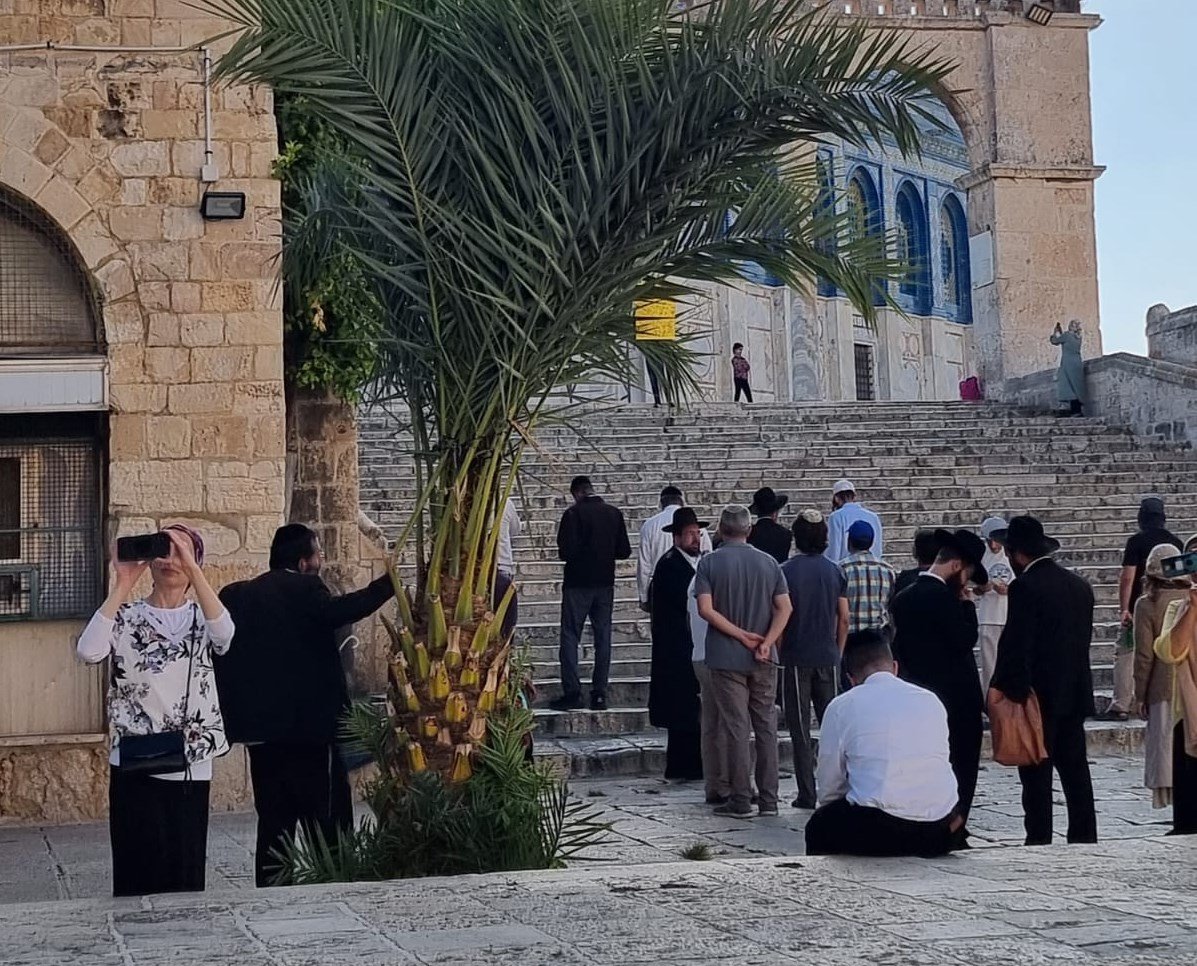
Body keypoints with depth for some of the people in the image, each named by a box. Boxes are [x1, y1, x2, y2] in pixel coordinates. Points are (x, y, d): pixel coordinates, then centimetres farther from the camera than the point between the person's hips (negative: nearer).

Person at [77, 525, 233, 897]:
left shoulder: (200, 617, 6)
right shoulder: (125, 616, 2)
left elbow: (225, 635, -19)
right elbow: (88, 652, -19)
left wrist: (191, 568, -24)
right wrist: (122, 586, -18)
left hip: (191, 767, 2)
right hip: (134, 766, -2)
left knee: (186, 874, 6)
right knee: (140, 874, -2)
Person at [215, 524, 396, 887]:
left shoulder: (234, 596, 12)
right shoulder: (303, 590, -9)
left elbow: (218, 656, 12)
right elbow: (337, 612, -28)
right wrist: (389, 583, -26)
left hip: (258, 726, 7)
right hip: (309, 723, -6)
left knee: (274, 821, 11)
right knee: (328, 821, 0)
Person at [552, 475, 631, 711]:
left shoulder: (573, 514, -10)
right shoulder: (614, 514, 4)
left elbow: (566, 551, -15)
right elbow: (624, 551, 5)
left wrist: (574, 554, 6)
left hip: (578, 584, -4)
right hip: (605, 585, 4)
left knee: (570, 637, 1)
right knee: (603, 639, 8)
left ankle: (571, 692, -5)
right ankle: (599, 695, 7)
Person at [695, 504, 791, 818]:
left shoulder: (709, 563, -4)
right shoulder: (768, 562, 5)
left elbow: (706, 609, -14)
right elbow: (784, 607, -4)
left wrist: (742, 635, -10)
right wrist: (765, 643, -10)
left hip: (726, 658, -2)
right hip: (763, 661, 3)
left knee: (737, 728, 0)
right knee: (766, 727, 9)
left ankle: (741, 801, 1)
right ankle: (769, 800, 10)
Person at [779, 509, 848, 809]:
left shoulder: (786, 571, -7)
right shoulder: (834, 571, 3)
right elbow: (843, 618, 5)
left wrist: (775, 652, 3)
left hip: (796, 659, -3)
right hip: (828, 658, 3)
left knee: (800, 728, 2)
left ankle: (807, 794, 1)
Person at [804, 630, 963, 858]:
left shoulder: (841, 707, 5)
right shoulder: (931, 701, 15)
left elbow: (829, 788, 8)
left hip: (878, 830, -4)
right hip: (939, 833, 4)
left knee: (818, 828, 21)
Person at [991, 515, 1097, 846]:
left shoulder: (1024, 587, -14)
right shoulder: (1080, 585, 10)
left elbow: (1014, 645, -17)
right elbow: (1085, 637, 14)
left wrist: (1003, 689, -9)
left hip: (1038, 694, -7)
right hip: (1075, 693, 7)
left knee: (1036, 773, -2)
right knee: (1075, 769, 12)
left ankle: (1039, 840, -1)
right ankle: (1085, 837, 15)